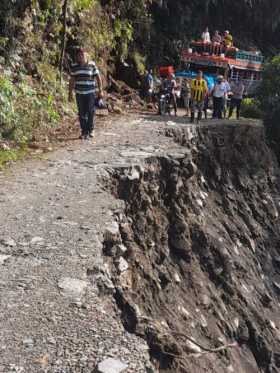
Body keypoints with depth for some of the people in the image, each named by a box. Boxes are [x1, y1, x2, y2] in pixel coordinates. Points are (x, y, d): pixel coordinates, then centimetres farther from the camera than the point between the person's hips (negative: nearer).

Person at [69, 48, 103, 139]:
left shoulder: (92, 65, -1)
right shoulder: (74, 66, 6)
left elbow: (98, 77, 1)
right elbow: (72, 80, 9)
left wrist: (100, 90, -4)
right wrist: (70, 93, 7)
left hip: (90, 92, -2)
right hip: (79, 93, 2)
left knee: (90, 112, -1)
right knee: (82, 113, 3)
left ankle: (90, 130, 15)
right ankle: (84, 132, 11)